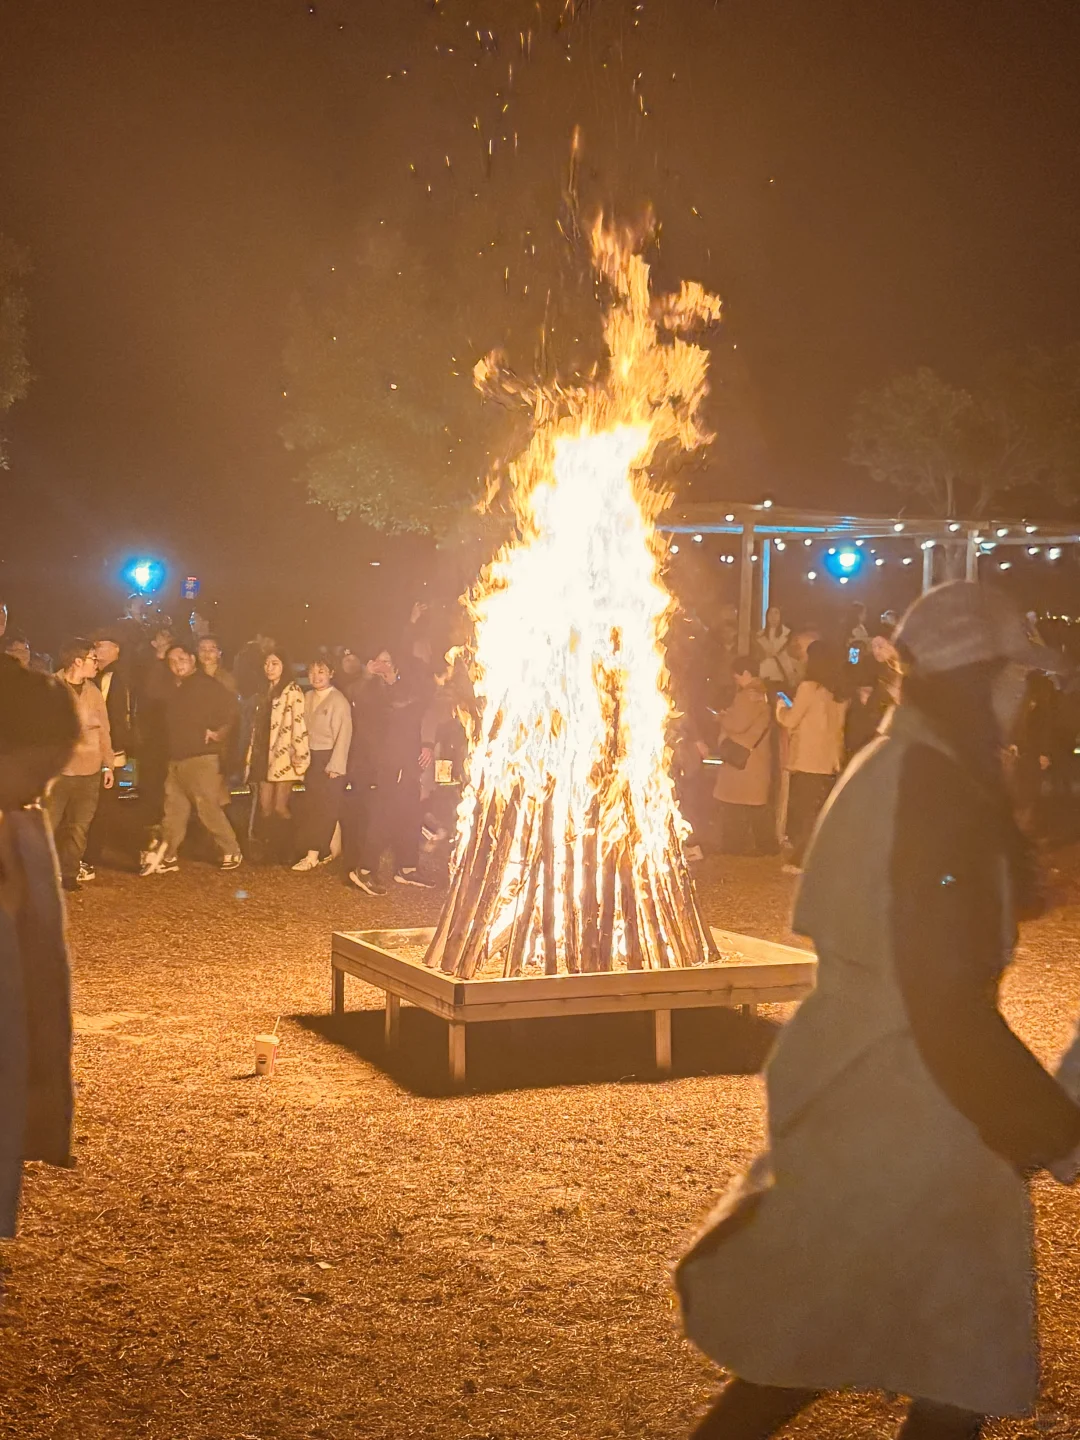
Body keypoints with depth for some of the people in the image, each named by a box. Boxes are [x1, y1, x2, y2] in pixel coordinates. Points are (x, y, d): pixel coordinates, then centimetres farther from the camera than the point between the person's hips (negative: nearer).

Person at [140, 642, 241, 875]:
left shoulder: (207, 685, -8)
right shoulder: (173, 689, 15)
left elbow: (230, 709, -14)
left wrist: (218, 733, -13)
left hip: (201, 759, -7)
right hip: (175, 759, 7)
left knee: (209, 809, -6)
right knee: (174, 810, 8)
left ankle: (232, 853, 7)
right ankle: (167, 857, 12)